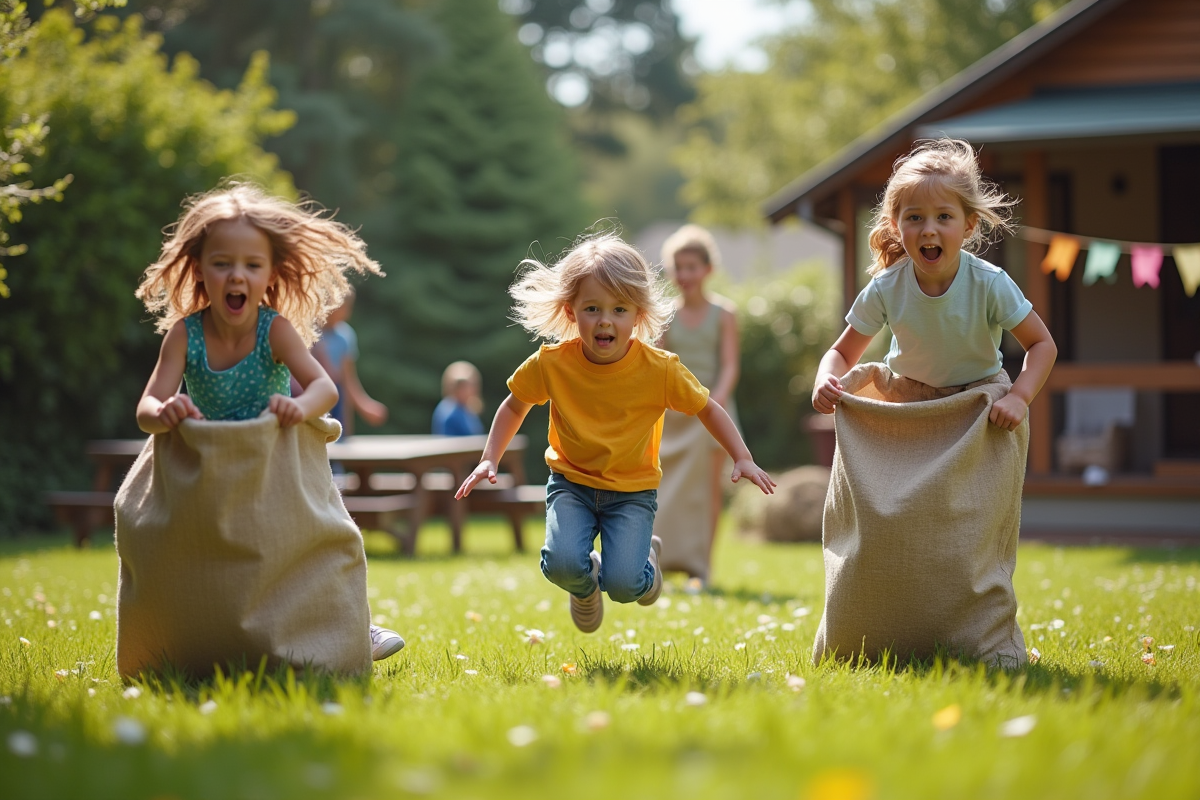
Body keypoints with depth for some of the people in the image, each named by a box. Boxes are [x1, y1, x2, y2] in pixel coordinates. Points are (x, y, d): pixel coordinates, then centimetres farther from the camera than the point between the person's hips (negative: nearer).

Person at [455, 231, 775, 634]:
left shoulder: (661, 370, -17)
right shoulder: (550, 364, -14)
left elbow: (708, 409, -1)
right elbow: (515, 406, 5)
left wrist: (743, 459, -8)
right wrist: (489, 460, -3)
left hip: (632, 491, -1)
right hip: (571, 483, 1)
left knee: (623, 585, -19)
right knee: (562, 564, -26)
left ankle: (645, 557, 20)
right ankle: (584, 583, 14)